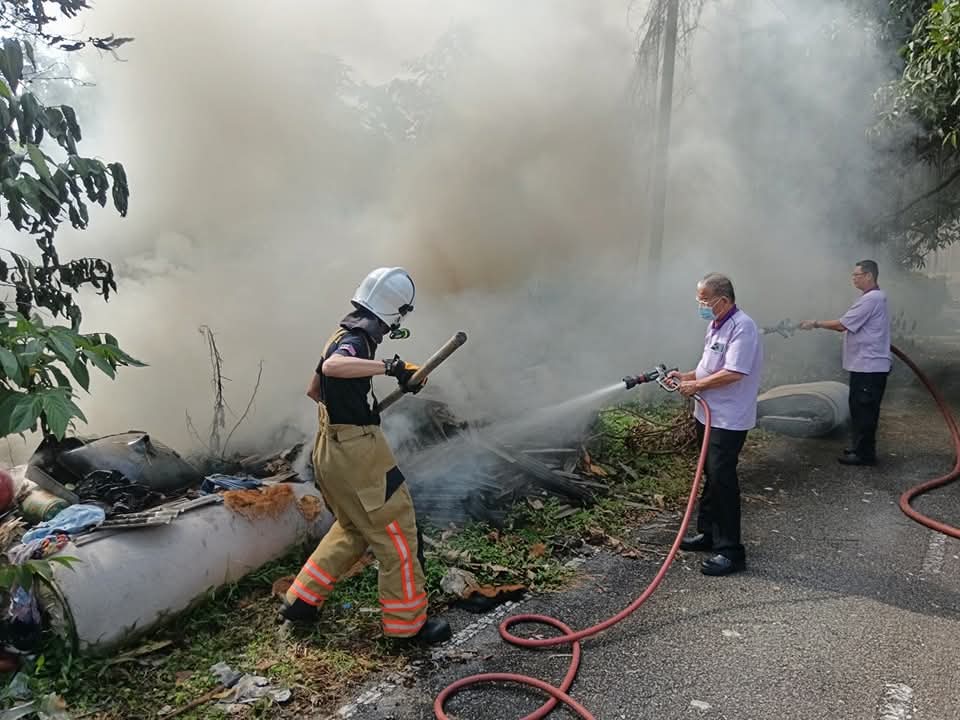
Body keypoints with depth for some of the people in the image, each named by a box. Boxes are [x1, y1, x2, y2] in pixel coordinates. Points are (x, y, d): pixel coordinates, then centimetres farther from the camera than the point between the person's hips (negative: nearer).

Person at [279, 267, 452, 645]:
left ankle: (301, 601, 29)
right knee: (396, 531, 2)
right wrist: (387, 366, -42)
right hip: (356, 451, -10)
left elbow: (313, 389, 24)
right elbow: (331, 366, -42)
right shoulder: (355, 341, -18)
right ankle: (407, 621, 14)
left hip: (332, 447, 10)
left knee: (353, 529, 24)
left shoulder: (345, 337, 12)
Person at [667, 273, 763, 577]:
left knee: (722, 480, -7)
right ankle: (708, 533, 30)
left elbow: (732, 373, -26)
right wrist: (685, 376, 6)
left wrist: (696, 385, -16)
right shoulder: (715, 325, 13)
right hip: (708, 415, 10)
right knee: (711, 477, 18)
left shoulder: (742, 327, -18)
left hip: (728, 420, -10)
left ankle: (730, 550, 2)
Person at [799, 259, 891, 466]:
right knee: (860, 409, 16)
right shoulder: (874, 297, 17)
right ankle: (860, 447, 25)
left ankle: (864, 453, 2)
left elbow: (842, 325, -17)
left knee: (864, 410, -4)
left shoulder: (870, 299, -17)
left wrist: (816, 323, -7)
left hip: (869, 366, -10)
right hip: (866, 364, 10)